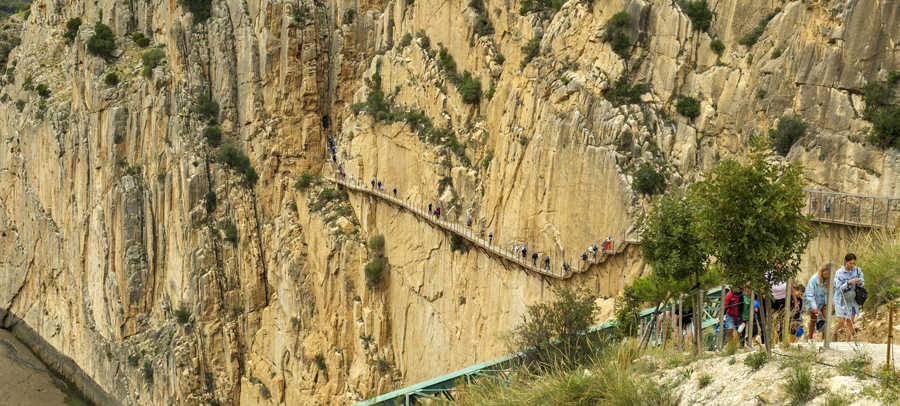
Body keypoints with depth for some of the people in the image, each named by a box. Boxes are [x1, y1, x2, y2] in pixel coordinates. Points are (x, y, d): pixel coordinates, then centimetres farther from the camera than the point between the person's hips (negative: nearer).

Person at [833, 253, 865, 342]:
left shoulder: (857, 270, -2)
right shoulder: (839, 273, -12)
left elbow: (863, 282, 1)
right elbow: (839, 287, -14)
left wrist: (859, 282, -22)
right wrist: (849, 283, -30)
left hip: (852, 299, 3)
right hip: (841, 300, -3)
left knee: (850, 323, 1)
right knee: (841, 322, -2)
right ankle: (834, 333, 30)